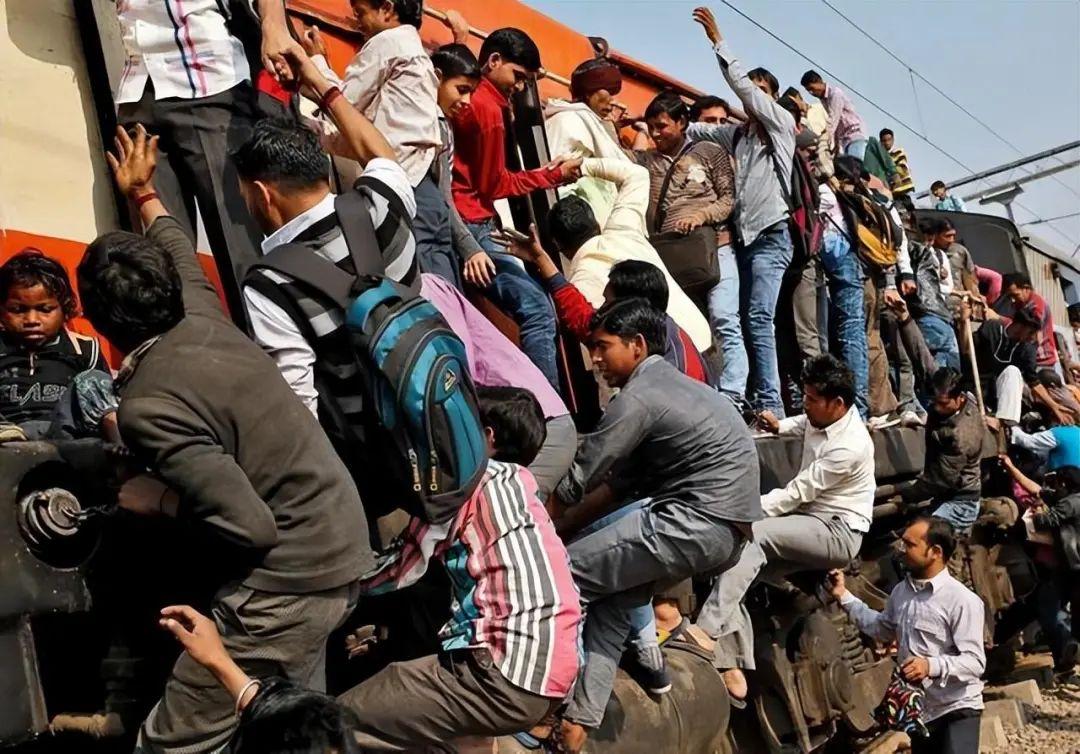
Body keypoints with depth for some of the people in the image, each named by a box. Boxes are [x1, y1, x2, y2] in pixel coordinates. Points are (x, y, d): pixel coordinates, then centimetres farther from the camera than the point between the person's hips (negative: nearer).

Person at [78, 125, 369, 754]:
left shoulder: (149, 405, -19)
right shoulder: (204, 319, 3)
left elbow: (251, 526, -23)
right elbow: (178, 247, 27)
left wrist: (160, 501, -6)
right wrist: (143, 193, 46)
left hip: (291, 583, -9)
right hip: (345, 552, 9)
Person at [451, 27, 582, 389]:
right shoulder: (487, 108, -11)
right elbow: (492, 185, -6)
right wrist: (552, 176, 4)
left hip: (459, 228, 10)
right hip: (470, 229, -10)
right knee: (537, 310, -15)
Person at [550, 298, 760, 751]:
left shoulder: (639, 396, -12)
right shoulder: (666, 383, 19)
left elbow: (578, 478, -8)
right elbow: (621, 479, 20)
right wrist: (566, 520, 18)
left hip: (698, 523, -10)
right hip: (724, 527, 10)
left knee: (567, 572, -4)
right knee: (613, 600, 17)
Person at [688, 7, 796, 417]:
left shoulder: (782, 122, 6)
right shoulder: (738, 133, 22)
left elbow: (742, 84, -3)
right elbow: (695, 129, 15)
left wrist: (718, 41, -3)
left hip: (771, 234, -6)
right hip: (745, 235, 6)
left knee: (758, 317, -17)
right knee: (748, 319, 2)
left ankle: (771, 403, -19)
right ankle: (754, 400, 3)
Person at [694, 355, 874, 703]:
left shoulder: (849, 447, -23)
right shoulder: (821, 418, 3)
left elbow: (797, 493, -24)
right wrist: (780, 426, 12)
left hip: (838, 531, -9)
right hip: (809, 524, 9)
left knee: (753, 535, -31)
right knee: (739, 559, -14)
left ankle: (705, 633, -34)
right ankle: (732, 668, -18)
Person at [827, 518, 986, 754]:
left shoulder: (962, 600, -18)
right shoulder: (901, 592, 5)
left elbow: (975, 662, -22)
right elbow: (881, 628, 21)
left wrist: (932, 666, -37)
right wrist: (843, 596, 17)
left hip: (957, 711, -7)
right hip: (919, 711, 7)